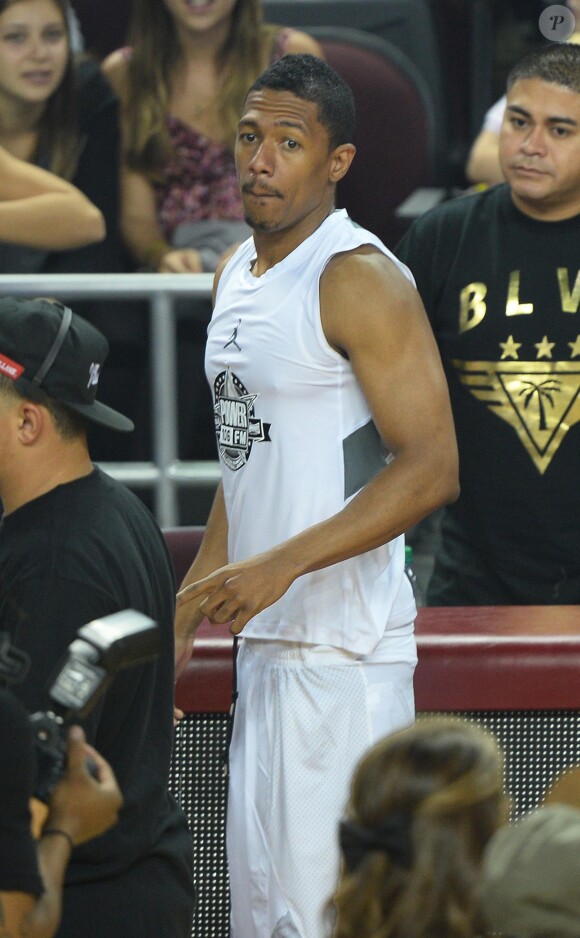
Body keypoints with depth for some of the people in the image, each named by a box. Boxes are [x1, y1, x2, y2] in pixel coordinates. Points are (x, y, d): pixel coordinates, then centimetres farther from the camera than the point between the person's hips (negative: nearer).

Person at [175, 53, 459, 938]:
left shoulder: (360, 278, -13)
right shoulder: (238, 274, 15)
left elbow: (430, 467, -18)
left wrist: (281, 564, -24)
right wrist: (184, 613, 20)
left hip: (346, 649, -9)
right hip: (267, 637, 9)